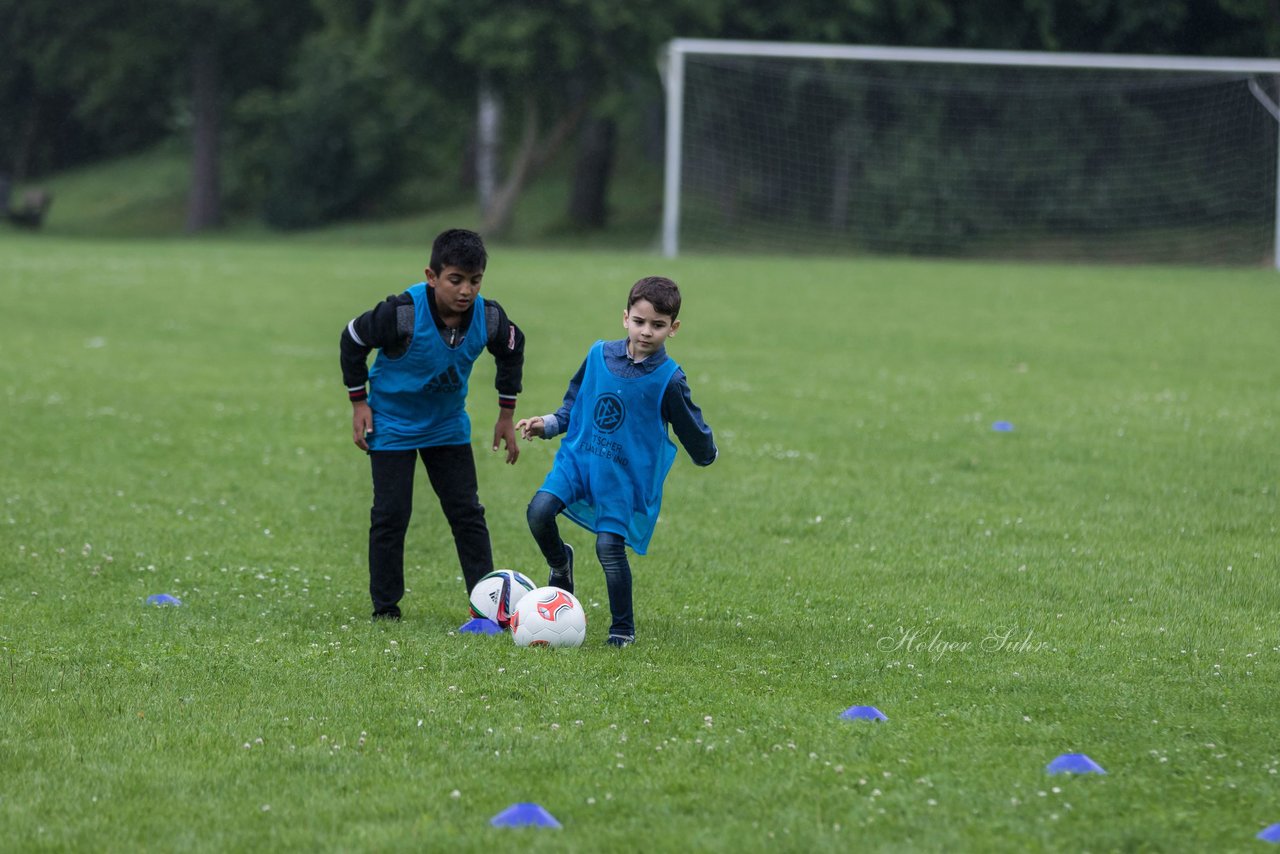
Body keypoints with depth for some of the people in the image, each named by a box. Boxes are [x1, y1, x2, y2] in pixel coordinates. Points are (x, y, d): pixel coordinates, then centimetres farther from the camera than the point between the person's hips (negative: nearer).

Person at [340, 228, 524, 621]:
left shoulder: (489, 318, -19)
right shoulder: (402, 313, -31)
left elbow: (512, 349, 5)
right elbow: (353, 339, -13)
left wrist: (506, 415, 9)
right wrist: (359, 402, -8)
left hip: (448, 424, 4)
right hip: (392, 424, -4)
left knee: (467, 513, 3)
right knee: (391, 515, -4)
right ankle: (385, 607, 8)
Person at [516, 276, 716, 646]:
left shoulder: (668, 379, -11)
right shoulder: (599, 355, 0)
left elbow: (693, 431, -3)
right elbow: (574, 404, 13)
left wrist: (705, 452, -15)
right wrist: (548, 424, 3)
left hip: (626, 474, -3)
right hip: (579, 457, 3)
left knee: (610, 546, -10)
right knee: (539, 511, -18)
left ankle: (623, 628, 12)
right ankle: (560, 564, 17)